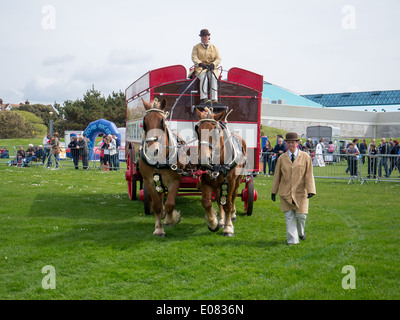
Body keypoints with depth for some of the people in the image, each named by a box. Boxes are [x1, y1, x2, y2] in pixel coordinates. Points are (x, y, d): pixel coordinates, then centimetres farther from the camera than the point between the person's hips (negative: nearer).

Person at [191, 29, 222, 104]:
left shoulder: (214, 47, 18)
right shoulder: (196, 47, 14)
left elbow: (218, 58, 8)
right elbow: (194, 57, -1)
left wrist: (213, 64, -14)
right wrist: (200, 64, -21)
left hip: (212, 69, 1)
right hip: (200, 68, -1)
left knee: (213, 77, -33)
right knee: (204, 77, -36)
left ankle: (214, 99, -43)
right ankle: (203, 98, -48)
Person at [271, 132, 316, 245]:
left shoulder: (305, 157, 2)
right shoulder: (281, 158, 6)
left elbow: (309, 175, -1)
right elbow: (277, 175, 10)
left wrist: (310, 190, -11)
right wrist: (273, 191, 10)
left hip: (300, 192, -1)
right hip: (286, 193, 1)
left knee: (301, 215, 0)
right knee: (289, 217, 1)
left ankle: (301, 232, 30)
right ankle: (292, 239, 9)